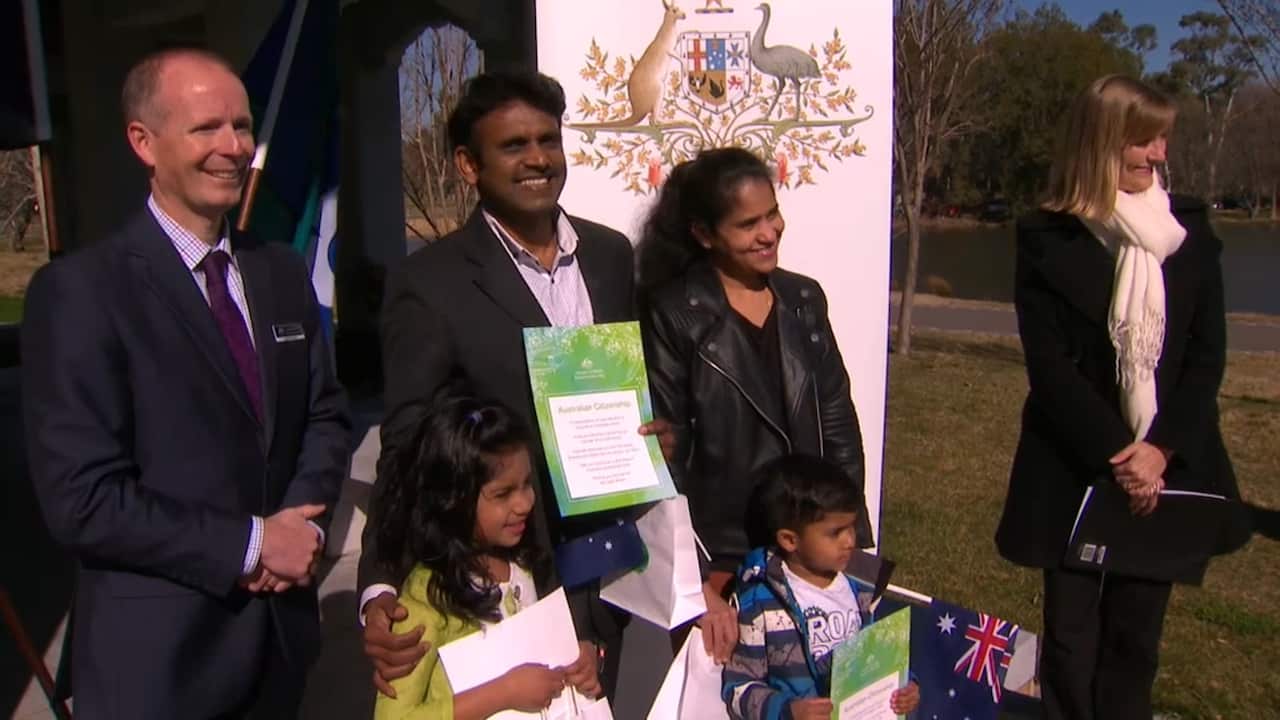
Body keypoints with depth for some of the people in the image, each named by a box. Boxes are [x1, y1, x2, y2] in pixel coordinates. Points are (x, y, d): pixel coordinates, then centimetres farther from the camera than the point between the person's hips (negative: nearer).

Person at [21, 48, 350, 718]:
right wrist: (251, 544, -16)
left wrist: (301, 523, -10)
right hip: (159, 653, -5)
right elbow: (81, 501, -18)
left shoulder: (283, 271, 5)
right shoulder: (79, 289, -14)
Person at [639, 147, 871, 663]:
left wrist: (849, 535, 5)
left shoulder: (803, 298, 6)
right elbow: (665, 453, -11)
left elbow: (837, 421, 10)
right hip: (721, 560, -4)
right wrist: (692, 584, -13)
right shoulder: (674, 314, -10)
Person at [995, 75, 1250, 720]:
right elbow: (1049, 366, -7)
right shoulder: (1047, 238, -4)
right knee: (1071, 636, 6)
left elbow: (1207, 356, 2)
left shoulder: (1190, 230, 6)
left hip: (1168, 466, 3)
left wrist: (1160, 448, -11)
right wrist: (1117, 455, -14)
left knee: (1137, 633, 9)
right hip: (1075, 470, -2)